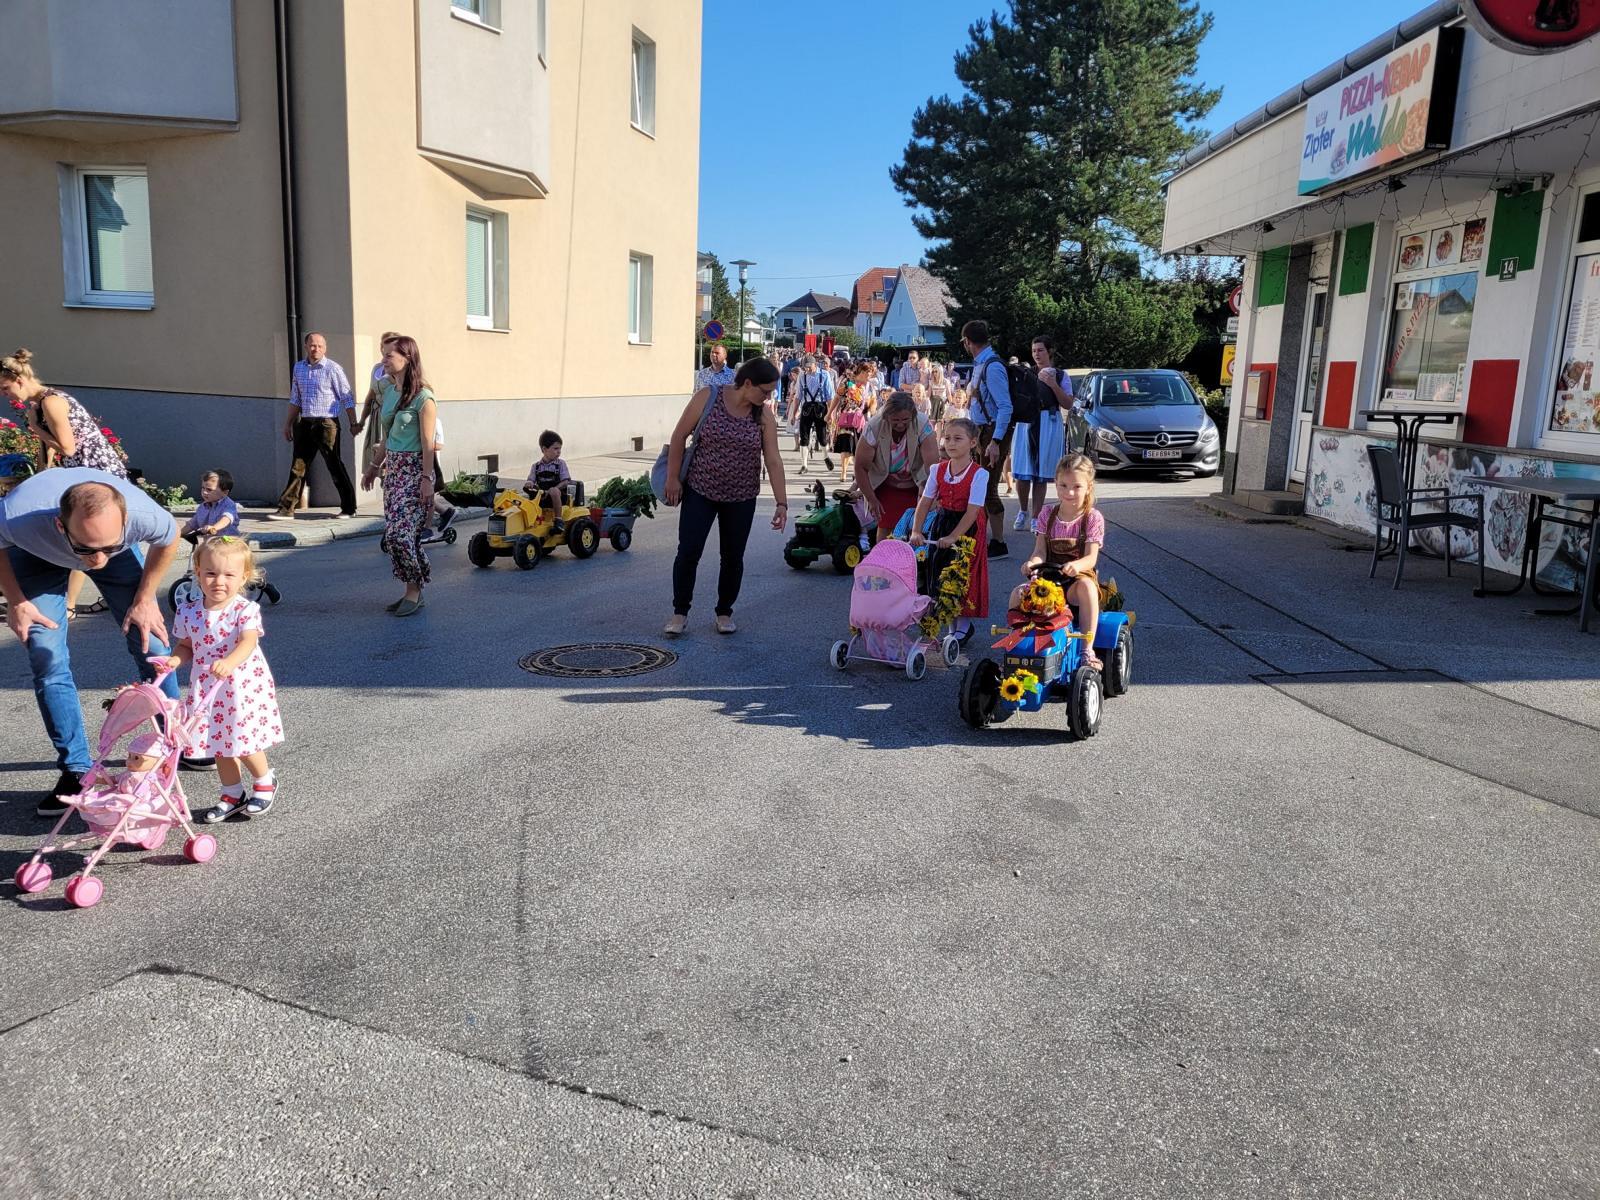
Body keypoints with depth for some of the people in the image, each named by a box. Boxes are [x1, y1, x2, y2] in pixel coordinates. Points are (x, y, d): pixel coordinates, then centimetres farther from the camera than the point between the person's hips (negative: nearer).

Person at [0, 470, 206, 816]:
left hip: (121, 549, 1)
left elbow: (169, 539, -15)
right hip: (38, 554, 0)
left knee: (151, 642, -1)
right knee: (47, 660, -9)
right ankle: (76, 770, 3)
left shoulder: (142, 512, -42)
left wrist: (144, 599, -11)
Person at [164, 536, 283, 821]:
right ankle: (232, 794, 31)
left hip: (244, 687, -5)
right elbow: (186, 645, 11)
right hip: (209, 689, 5)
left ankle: (265, 782, 27)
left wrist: (228, 663, -47)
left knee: (244, 743, 0)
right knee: (220, 744, 14)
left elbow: (248, 643, -28)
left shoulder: (246, 610, -15)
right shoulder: (189, 611, -1)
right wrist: (175, 659, -11)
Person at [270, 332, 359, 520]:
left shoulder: (333, 369, -6)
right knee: (298, 467, 6)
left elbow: (347, 399, -4)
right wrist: (289, 423, 20)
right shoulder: (298, 367, 12)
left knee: (335, 466, -1)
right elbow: (295, 399, 20)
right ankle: (286, 509, 9)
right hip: (305, 424, 6)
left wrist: (353, 423, -5)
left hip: (327, 423, -6)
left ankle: (348, 508, 10)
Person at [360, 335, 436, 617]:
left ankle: (414, 592, 4)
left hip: (413, 470, -8)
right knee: (393, 533, 7)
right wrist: (375, 466, 22)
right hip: (392, 469, 8)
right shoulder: (388, 390, 11)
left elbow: (427, 443, -14)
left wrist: (427, 479, -17)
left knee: (400, 532, -11)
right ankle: (412, 591, 17)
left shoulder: (422, 397, -12)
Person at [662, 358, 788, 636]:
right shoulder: (707, 398, -11)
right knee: (688, 552, -4)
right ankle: (680, 612, 11)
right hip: (700, 491, -2)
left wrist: (782, 503, -14)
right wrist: (672, 478, -6)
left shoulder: (764, 415, -5)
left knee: (733, 557, 8)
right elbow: (679, 436, -6)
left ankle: (724, 613, 25)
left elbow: (773, 460, -8)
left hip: (741, 498, 2)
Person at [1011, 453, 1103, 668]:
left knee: (1086, 586, -39)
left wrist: (1076, 565, -36)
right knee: (1018, 594, -26)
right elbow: (1040, 551, -2)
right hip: (1048, 576, 3)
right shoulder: (1047, 515, 7)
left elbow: (1091, 558, -12)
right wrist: (1033, 562, -27)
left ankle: (1087, 649, -35)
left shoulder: (1093, 518, -2)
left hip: (1078, 577, -3)